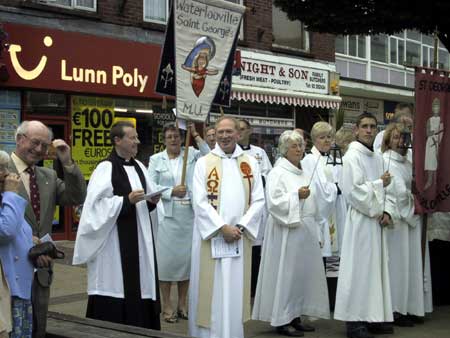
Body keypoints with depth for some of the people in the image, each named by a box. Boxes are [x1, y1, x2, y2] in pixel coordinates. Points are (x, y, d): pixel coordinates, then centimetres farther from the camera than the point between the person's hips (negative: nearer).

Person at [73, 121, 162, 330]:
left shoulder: (138, 167, 12)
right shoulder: (106, 168, -11)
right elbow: (97, 204, -17)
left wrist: (152, 201, -1)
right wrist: (127, 200, -21)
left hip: (138, 239, 7)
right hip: (115, 242, -7)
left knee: (139, 286, 9)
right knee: (116, 289, -4)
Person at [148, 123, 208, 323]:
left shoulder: (191, 154, 8)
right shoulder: (156, 160, 7)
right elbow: (150, 186, 0)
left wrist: (195, 135, -11)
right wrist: (171, 192, -11)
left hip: (189, 214, 2)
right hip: (166, 214, -1)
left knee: (186, 256, 7)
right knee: (167, 257, 0)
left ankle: (182, 303, 20)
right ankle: (166, 306, 10)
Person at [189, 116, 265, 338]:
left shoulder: (251, 163, 8)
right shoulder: (204, 163, 1)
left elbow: (258, 200, 4)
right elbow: (200, 201, -7)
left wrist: (241, 227, -8)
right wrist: (222, 228, -14)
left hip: (240, 237, 2)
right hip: (210, 236, -2)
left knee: (235, 292, 6)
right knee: (210, 292, 1)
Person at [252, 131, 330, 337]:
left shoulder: (305, 173, 16)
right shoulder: (278, 173, -8)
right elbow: (274, 202, -17)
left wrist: (313, 229, 20)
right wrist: (296, 195, -24)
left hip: (305, 230, 8)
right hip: (287, 231, -8)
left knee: (302, 273, 9)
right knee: (286, 274, -4)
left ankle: (295, 316, 18)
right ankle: (282, 320, 3)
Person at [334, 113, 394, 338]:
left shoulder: (377, 158, 14)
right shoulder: (352, 156, -9)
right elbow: (352, 190, -18)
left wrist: (385, 213, 2)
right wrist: (379, 183, -11)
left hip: (376, 220, 8)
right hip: (360, 220, -8)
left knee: (375, 267, 11)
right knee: (359, 269, -4)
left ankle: (374, 317, 19)